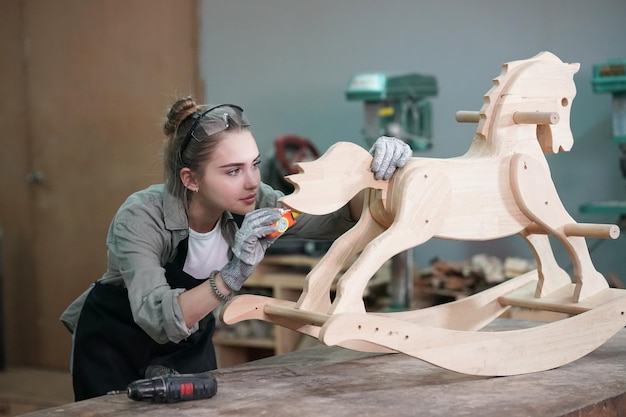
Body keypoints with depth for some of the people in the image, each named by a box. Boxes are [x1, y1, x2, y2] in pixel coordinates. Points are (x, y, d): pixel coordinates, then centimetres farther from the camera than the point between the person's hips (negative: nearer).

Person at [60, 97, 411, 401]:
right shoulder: (141, 218, -33)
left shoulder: (252, 204, -20)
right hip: (114, 344, -4)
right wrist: (233, 274, -56)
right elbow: (158, 319, -44)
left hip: (190, 343, 4)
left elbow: (340, 219, -17)